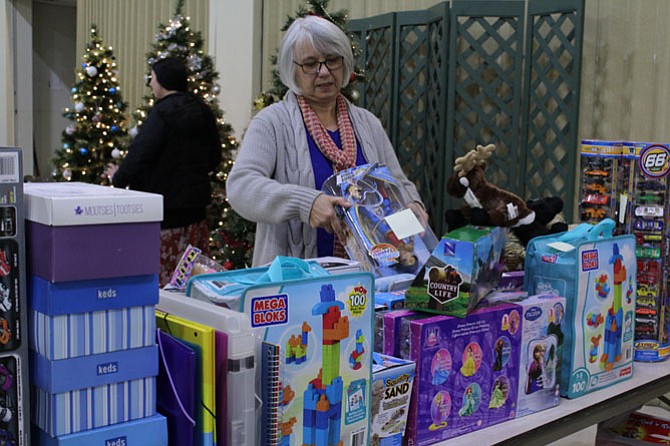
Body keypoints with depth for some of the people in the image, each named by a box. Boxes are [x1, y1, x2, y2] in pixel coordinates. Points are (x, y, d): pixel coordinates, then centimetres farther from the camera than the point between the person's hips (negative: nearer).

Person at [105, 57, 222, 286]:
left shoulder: (163, 113, -14)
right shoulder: (202, 112, 9)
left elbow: (139, 154, -16)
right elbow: (214, 158, 17)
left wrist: (118, 178, 1)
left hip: (165, 209, -8)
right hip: (195, 207, 8)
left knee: (160, 274, -2)